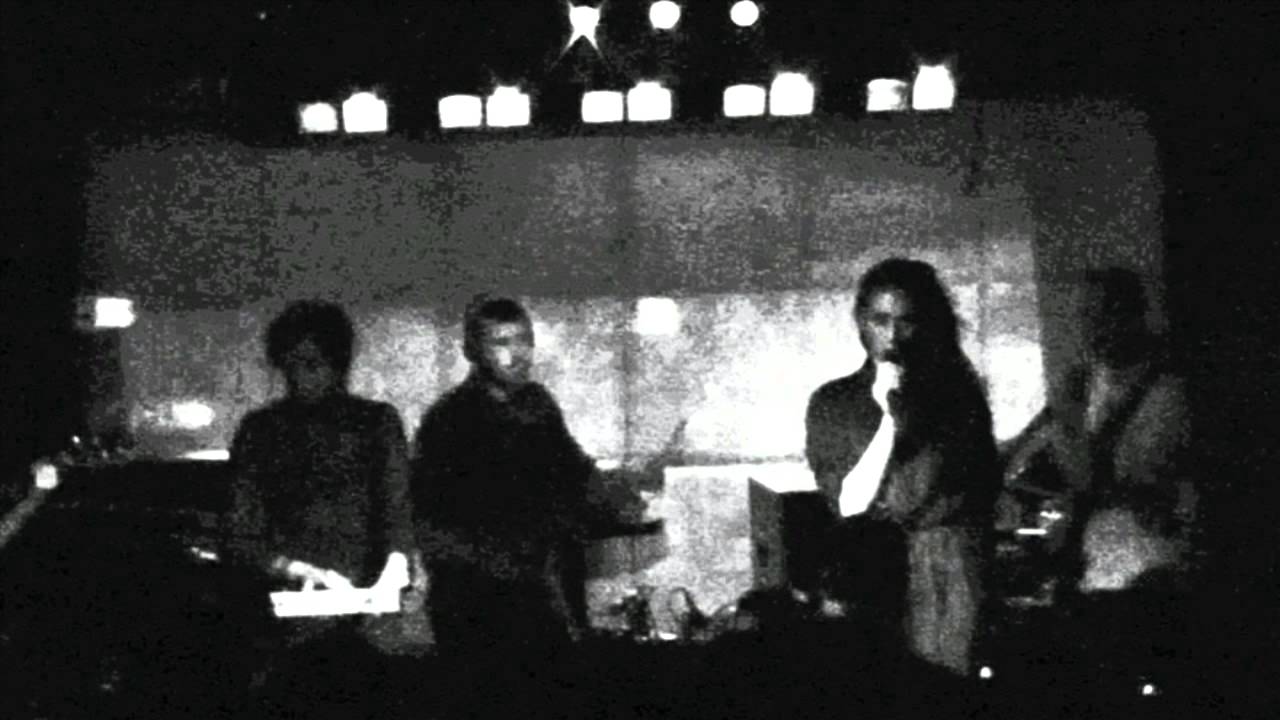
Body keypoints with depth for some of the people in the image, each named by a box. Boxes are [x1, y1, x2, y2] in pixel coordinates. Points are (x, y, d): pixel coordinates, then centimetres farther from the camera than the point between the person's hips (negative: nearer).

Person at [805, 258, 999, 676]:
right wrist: (889, 419, -9)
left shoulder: (959, 396, 12)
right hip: (869, 576, 0)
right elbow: (849, 504, 1)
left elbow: (981, 494, 6)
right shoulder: (832, 403, 10)